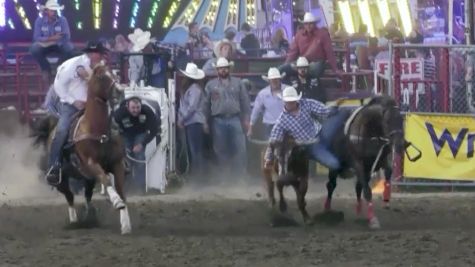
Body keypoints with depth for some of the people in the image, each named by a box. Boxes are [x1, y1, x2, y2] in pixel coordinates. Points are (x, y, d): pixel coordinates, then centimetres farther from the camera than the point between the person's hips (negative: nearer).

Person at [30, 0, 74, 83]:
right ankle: (46, 69, -5)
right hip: (44, 45, 0)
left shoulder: (62, 20, -12)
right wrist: (51, 38, -30)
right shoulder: (39, 20, -12)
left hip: (59, 45, 0)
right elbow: (36, 38, -17)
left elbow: (67, 37, -19)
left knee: (69, 48, -32)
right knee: (34, 49, -31)